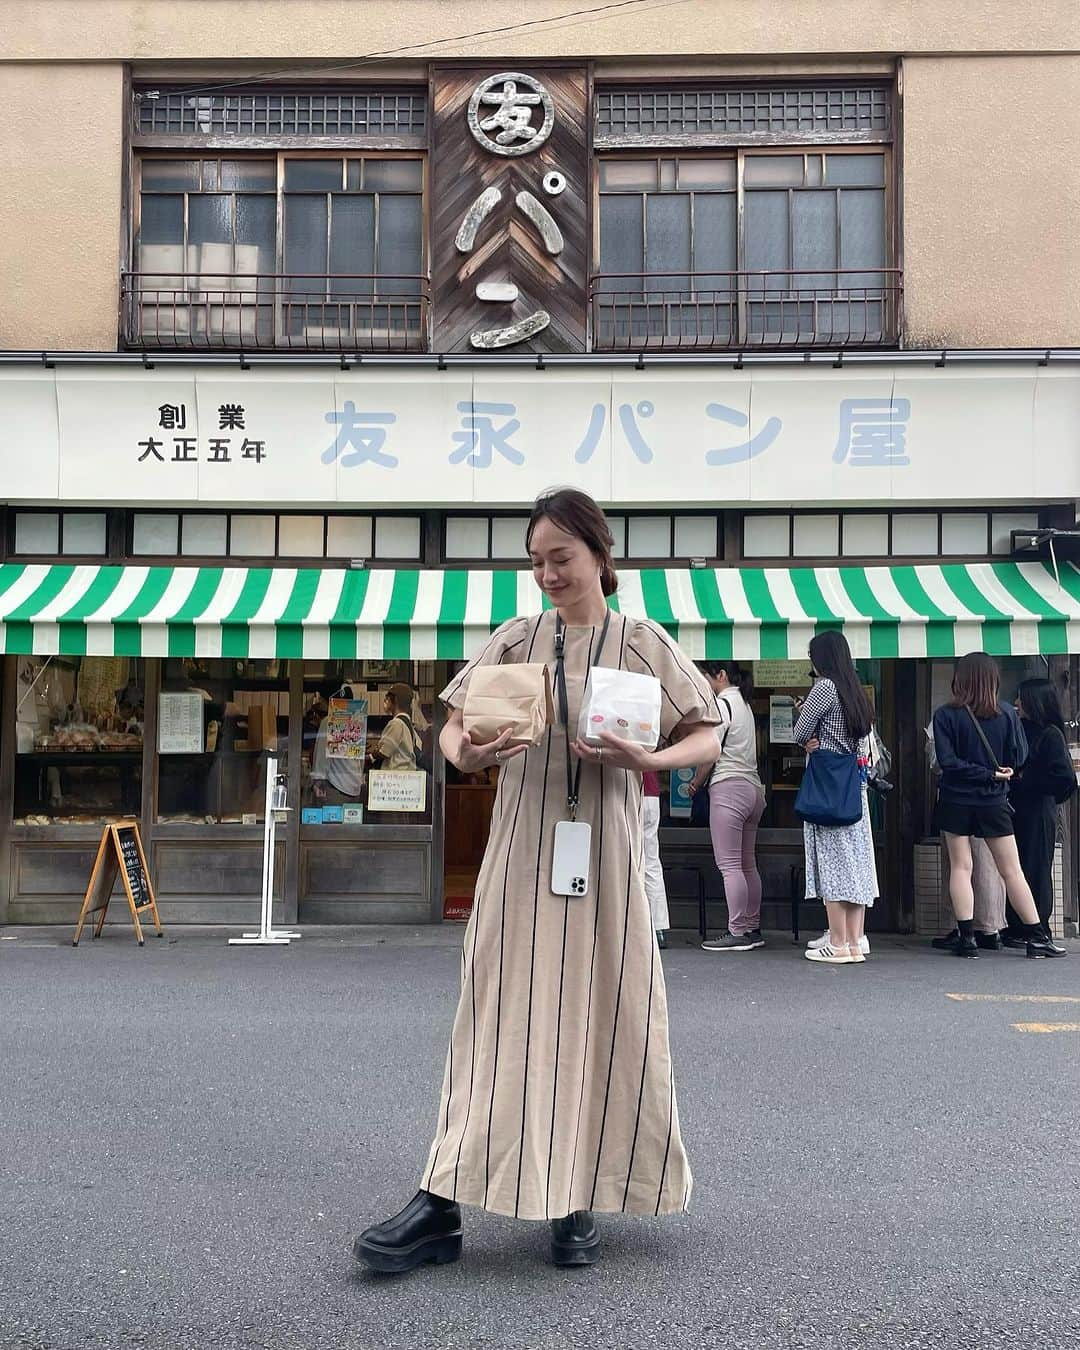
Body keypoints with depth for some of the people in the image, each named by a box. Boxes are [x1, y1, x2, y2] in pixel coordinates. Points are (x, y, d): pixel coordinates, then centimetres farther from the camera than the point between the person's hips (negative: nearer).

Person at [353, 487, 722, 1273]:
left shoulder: (642, 641, 4)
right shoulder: (517, 639, 8)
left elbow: (706, 737, 3)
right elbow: (453, 725, 7)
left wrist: (645, 760, -16)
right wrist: (464, 756, -16)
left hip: (604, 851, -1)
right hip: (522, 849, 1)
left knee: (602, 1020, 5)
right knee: (500, 1017, 0)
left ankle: (577, 1200, 19)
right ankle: (443, 1206, 1)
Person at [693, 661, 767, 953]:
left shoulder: (721, 704, -9)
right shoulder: (744, 703, 17)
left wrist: (695, 784, 1)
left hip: (728, 787, -9)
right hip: (752, 785, 9)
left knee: (729, 865, -7)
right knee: (748, 864, 12)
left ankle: (737, 932, -8)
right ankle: (752, 929, 15)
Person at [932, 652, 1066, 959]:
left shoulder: (946, 715, -9)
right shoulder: (1007, 713, -4)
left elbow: (948, 761, -15)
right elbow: (1018, 757, -1)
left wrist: (986, 773, -10)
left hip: (956, 801, -1)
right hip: (994, 803, 1)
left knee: (960, 867, 6)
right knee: (1012, 870, 8)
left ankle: (967, 939, 3)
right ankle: (1037, 938, 10)